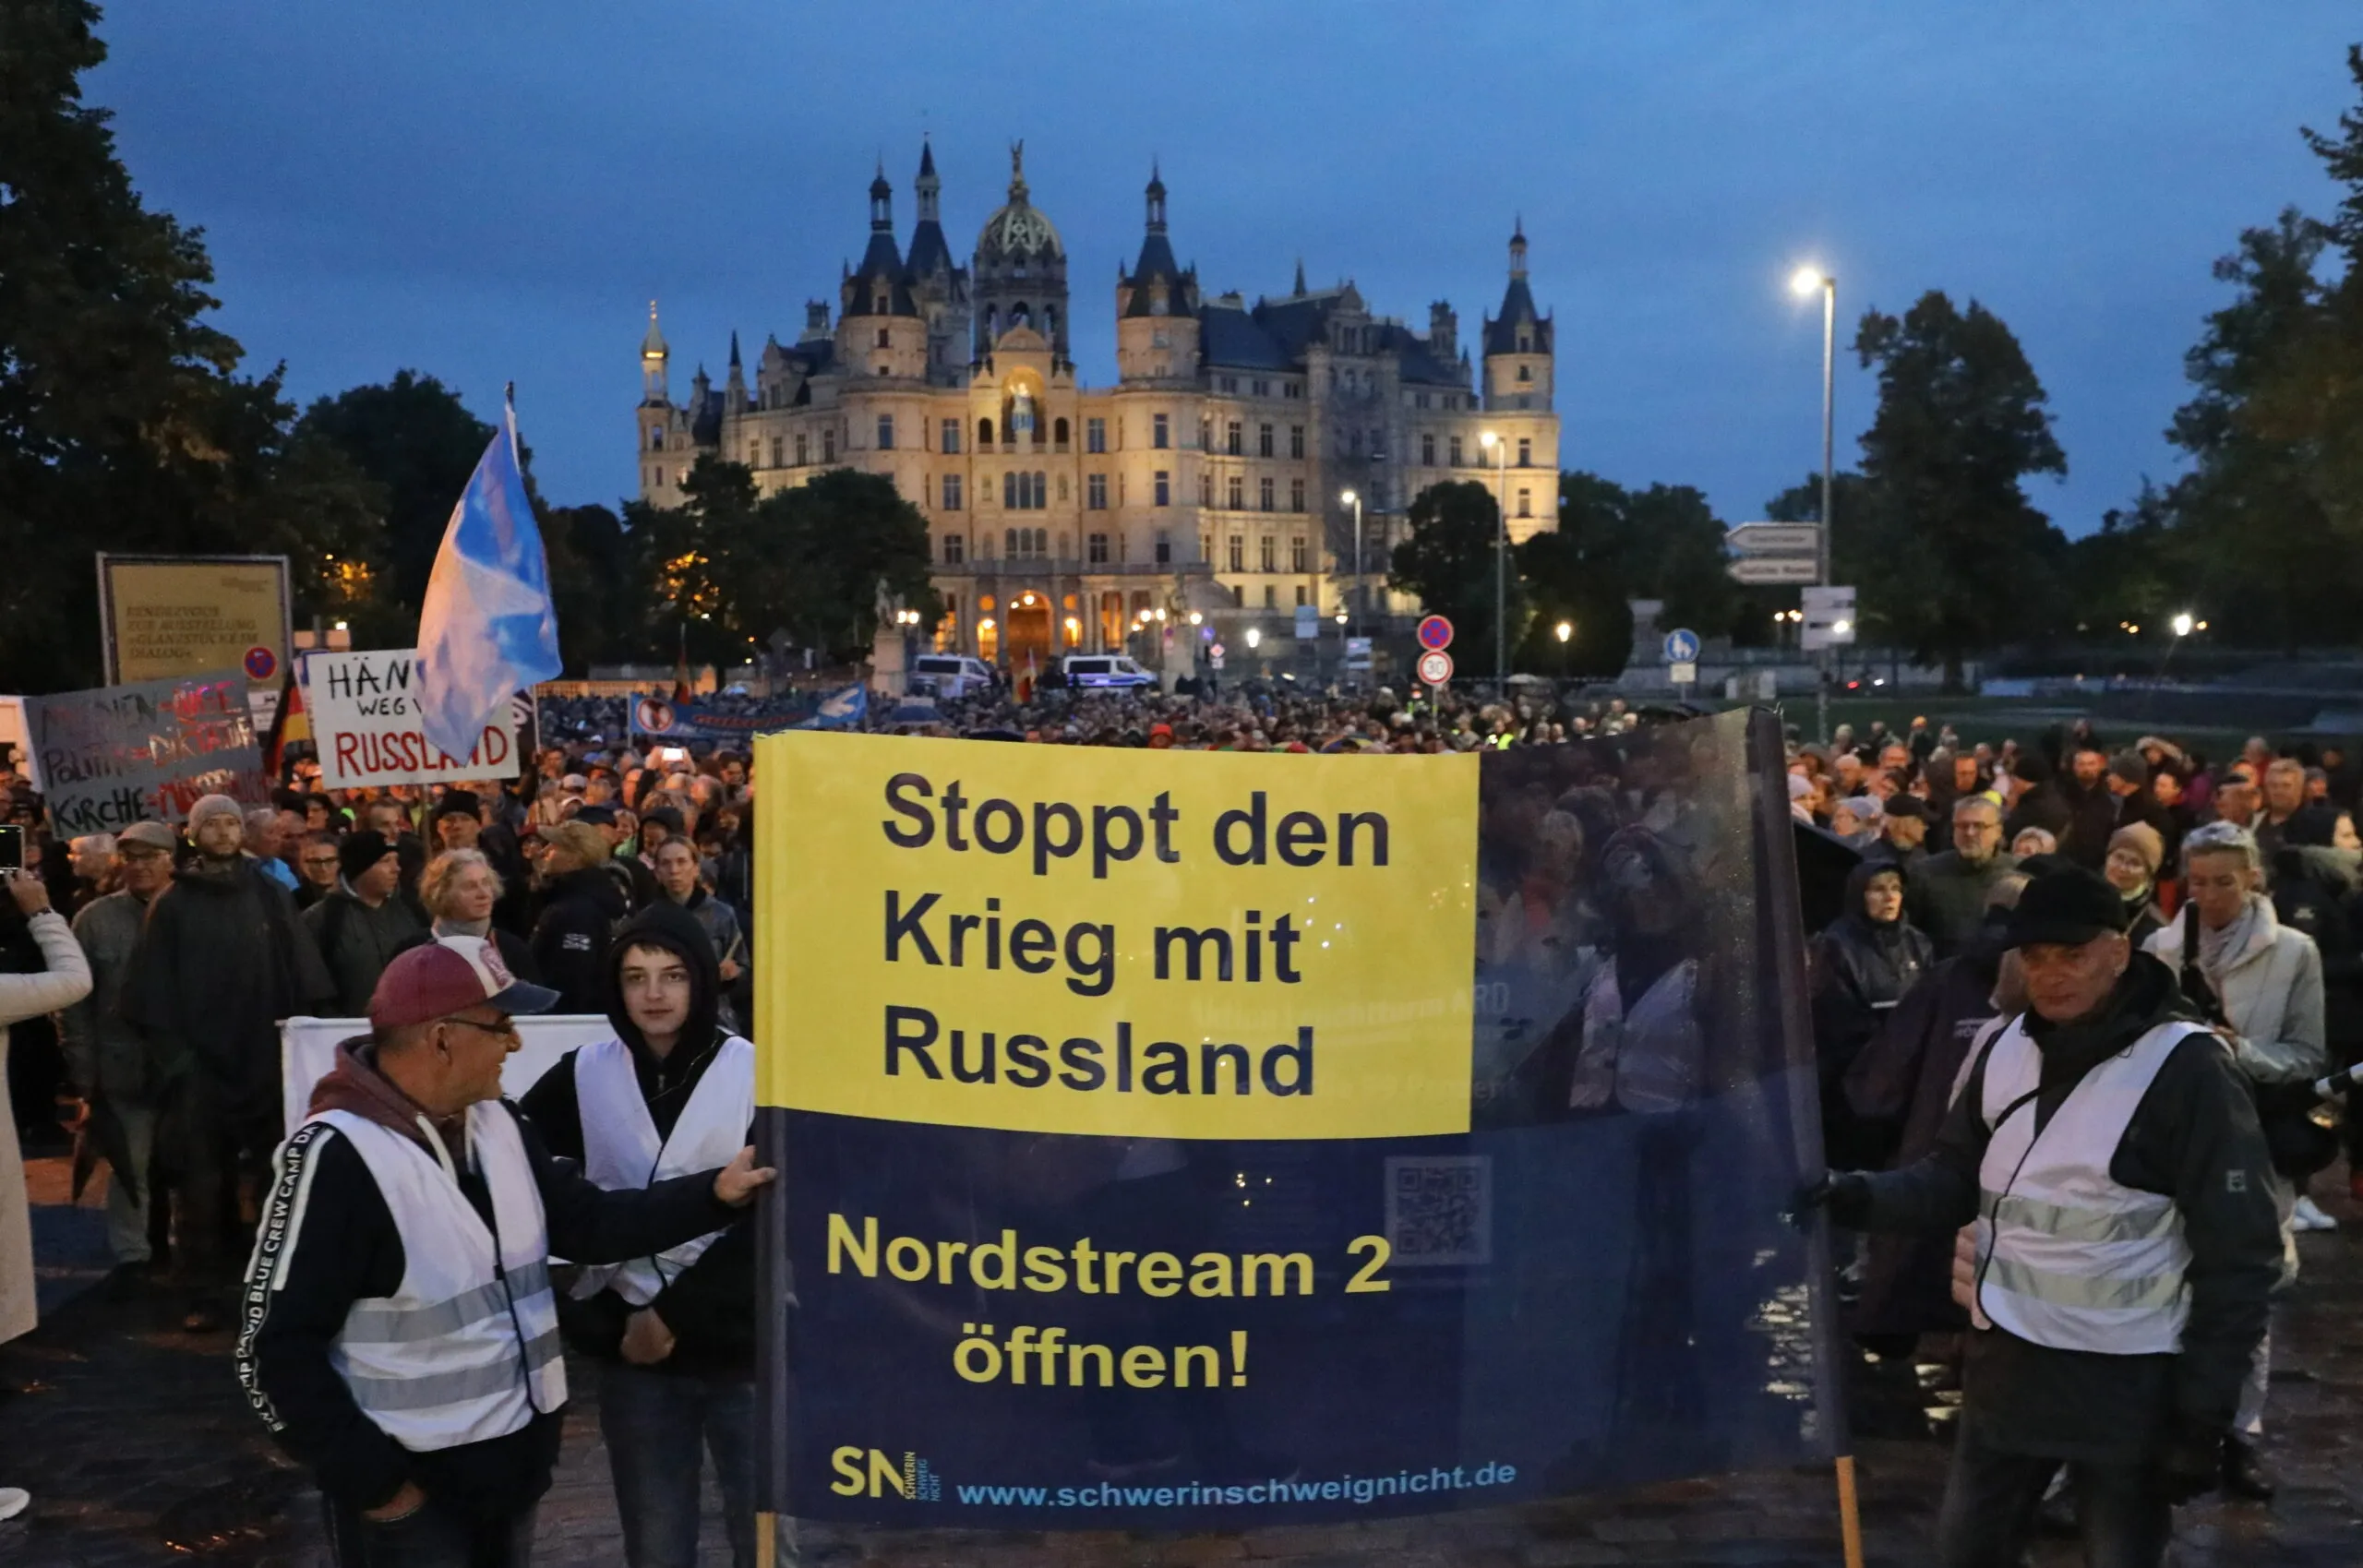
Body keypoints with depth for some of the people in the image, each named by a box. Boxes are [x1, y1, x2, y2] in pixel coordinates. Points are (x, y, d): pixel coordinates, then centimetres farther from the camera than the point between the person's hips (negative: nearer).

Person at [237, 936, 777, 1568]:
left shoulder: (499, 1125, 3)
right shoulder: (338, 1156, -21)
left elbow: (588, 1223, 6)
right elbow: (276, 1347, -18)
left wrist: (713, 1194, -5)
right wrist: (372, 1476, -16)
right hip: (412, 1487, -7)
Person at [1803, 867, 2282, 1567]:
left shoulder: (2186, 1069, -17)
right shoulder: (2007, 1048, 2)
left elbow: (2237, 1257, -15)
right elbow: (1957, 1179, 8)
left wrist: (2203, 1415, -14)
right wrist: (1865, 1197, -13)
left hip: (2126, 1385, -6)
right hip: (2005, 1364, 6)